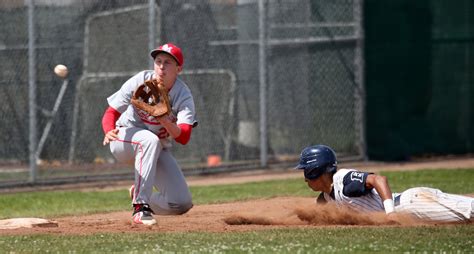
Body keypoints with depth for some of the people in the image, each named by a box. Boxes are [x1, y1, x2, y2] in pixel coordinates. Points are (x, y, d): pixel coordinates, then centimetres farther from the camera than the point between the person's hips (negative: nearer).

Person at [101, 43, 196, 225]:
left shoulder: (183, 95, -17)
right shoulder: (139, 82, -19)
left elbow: (184, 138, -29)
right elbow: (111, 113, -19)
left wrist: (166, 122, -50)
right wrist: (109, 131, -43)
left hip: (159, 150, 3)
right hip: (125, 140, -3)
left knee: (182, 204, -11)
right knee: (150, 140, -40)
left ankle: (138, 195, 20)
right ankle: (140, 206, -36)